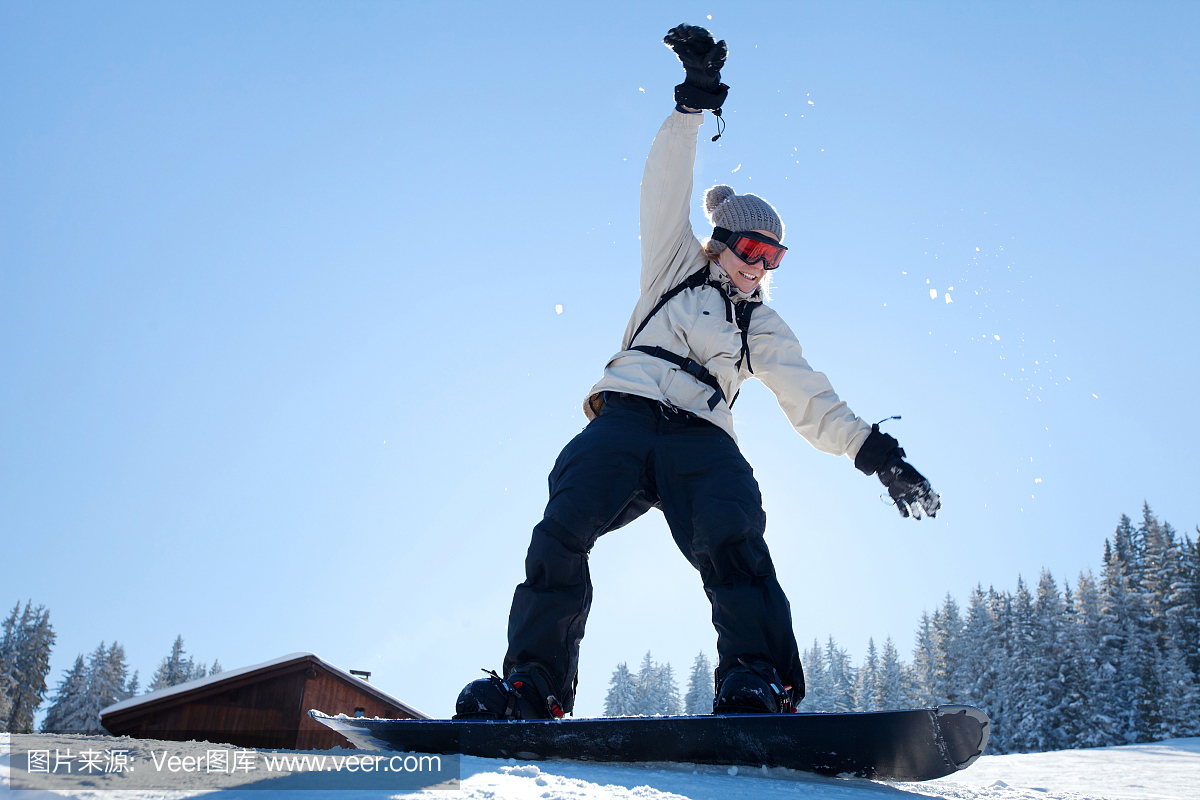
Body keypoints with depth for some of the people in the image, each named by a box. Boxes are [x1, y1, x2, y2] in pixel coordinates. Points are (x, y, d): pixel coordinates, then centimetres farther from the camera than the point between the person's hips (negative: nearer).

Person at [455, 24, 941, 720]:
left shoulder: (764, 329, 25)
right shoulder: (675, 266, 24)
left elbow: (816, 407, 21)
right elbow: (667, 190, 14)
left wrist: (878, 454, 8)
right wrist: (696, 101, 5)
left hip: (702, 441, 1)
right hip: (625, 419, -1)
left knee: (733, 541, -28)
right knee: (564, 526, -23)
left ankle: (759, 684, -33)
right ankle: (532, 683, -22)